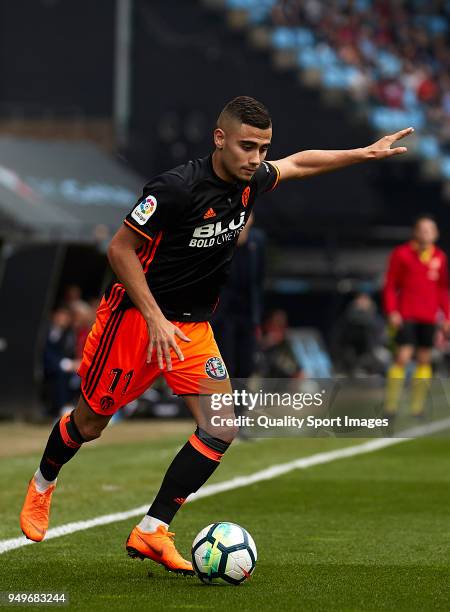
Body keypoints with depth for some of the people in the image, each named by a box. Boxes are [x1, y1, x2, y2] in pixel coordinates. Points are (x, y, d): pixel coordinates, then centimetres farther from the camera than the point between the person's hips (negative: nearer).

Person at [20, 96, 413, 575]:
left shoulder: (250, 181, -4)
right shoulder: (178, 187, -25)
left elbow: (299, 163, 19)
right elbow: (120, 249, -19)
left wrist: (364, 153, 17)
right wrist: (156, 319, -23)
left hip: (193, 326, 6)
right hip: (134, 316, -6)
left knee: (222, 428, -10)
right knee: (90, 423, 8)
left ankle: (151, 531, -4)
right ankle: (42, 483, 39)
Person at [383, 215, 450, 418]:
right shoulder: (401, 254, -2)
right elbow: (390, 285, -1)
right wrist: (392, 312, -11)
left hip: (429, 318, 4)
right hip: (406, 316, -4)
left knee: (425, 360, 7)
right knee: (403, 357, -12)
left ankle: (417, 407, 14)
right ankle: (390, 406, -10)